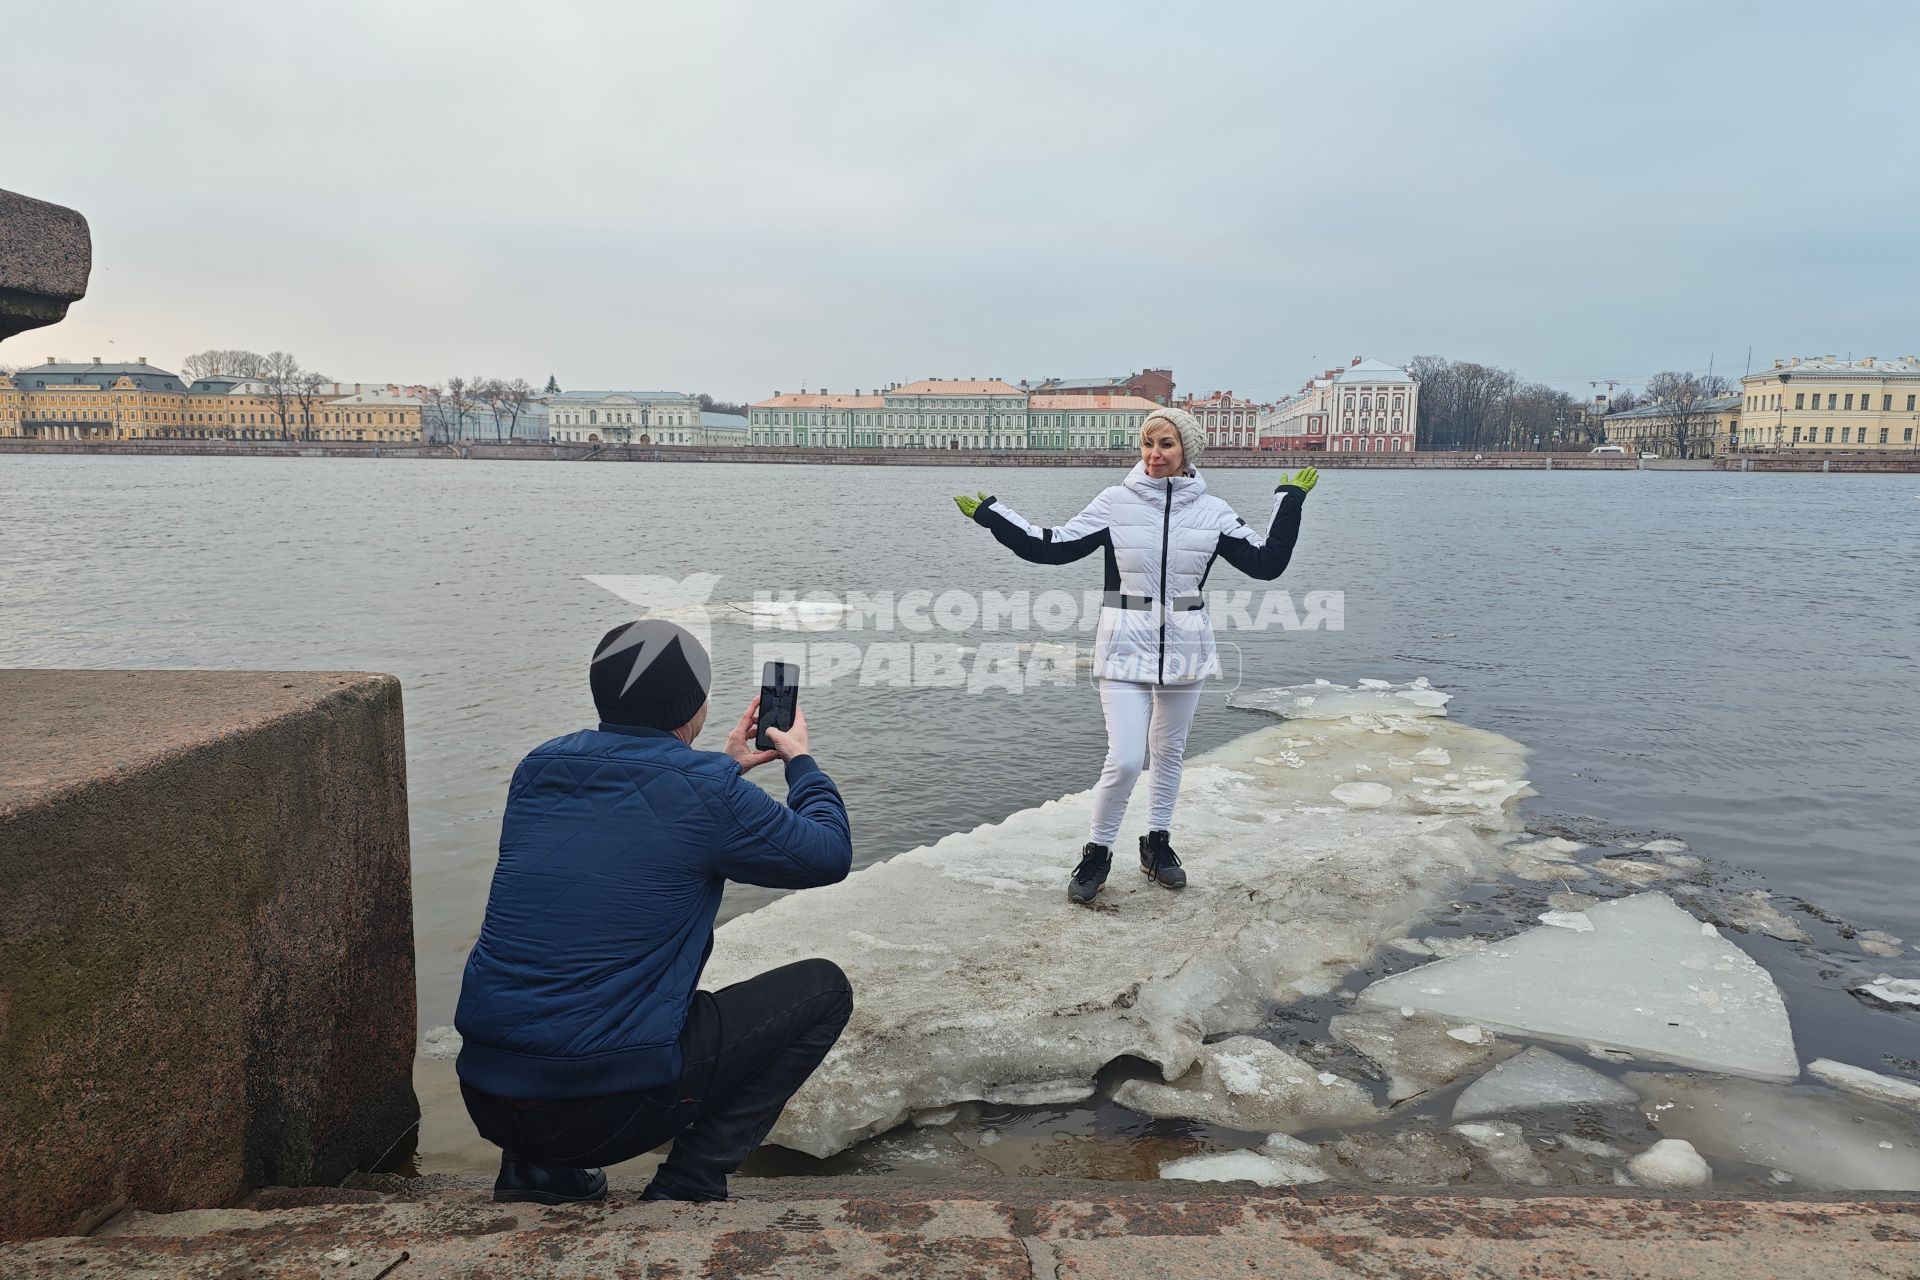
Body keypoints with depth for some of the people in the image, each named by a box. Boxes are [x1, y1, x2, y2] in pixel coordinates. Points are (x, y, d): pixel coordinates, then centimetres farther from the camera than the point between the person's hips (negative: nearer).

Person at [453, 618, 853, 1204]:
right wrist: (800, 761, 19)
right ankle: (689, 1186, 4)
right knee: (823, 988, 8)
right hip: (609, 1106, -6)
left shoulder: (539, 766, 6)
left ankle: (537, 1165, 22)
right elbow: (829, 856, 3)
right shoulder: (705, 790, -12)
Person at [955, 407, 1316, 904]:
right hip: (1125, 646, -3)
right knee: (1125, 761, -10)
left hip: (1184, 648, 3)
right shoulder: (1115, 502, -4)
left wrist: (1290, 501, 0)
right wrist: (990, 513, -4)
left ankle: (1157, 843, 35)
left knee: (1169, 752, 16)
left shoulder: (1211, 511, 2)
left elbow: (1267, 562, 2)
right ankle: (1096, 853, 11)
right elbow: (1051, 547, -2)